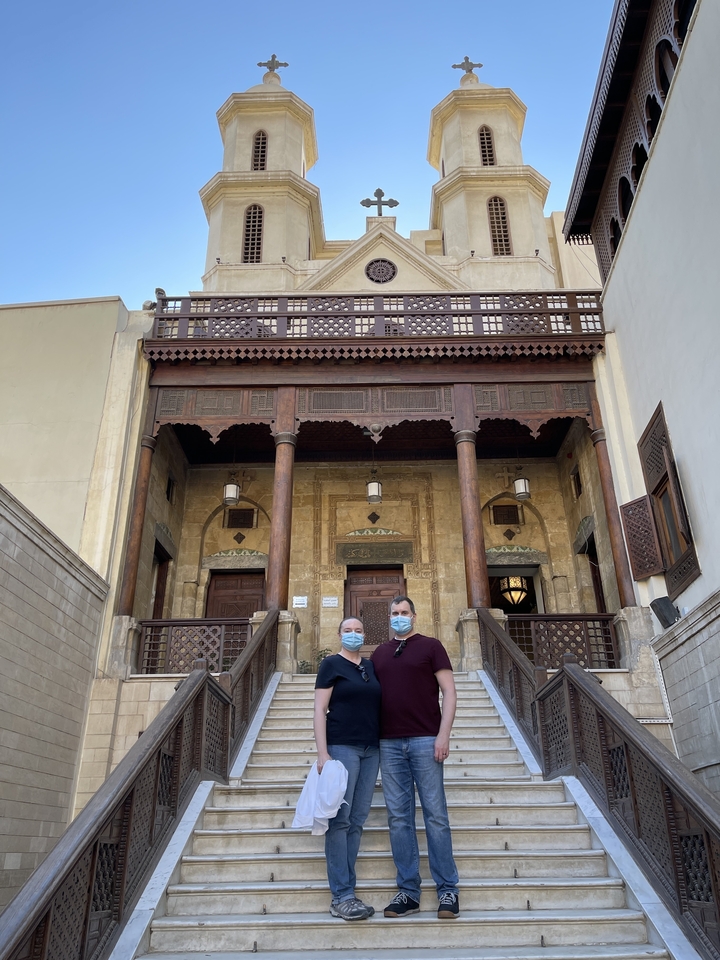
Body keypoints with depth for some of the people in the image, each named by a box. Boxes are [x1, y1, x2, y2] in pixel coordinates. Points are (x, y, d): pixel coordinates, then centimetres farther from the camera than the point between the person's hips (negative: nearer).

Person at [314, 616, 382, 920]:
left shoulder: (371, 666, 15)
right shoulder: (331, 664, -2)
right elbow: (319, 710, -6)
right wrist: (323, 753, -14)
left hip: (371, 749, 6)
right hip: (342, 747, -6)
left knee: (358, 820, 7)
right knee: (340, 819, -5)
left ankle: (346, 890, 14)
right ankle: (341, 897, 0)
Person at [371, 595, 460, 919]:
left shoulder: (430, 646, 4)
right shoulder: (379, 652, 15)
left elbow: (449, 691, -1)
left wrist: (443, 734, -11)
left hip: (424, 740, -4)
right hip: (389, 743, 4)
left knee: (435, 815, 1)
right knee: (399, 817, 6)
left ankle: (447, 889, 10)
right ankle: (408, 891, 14)